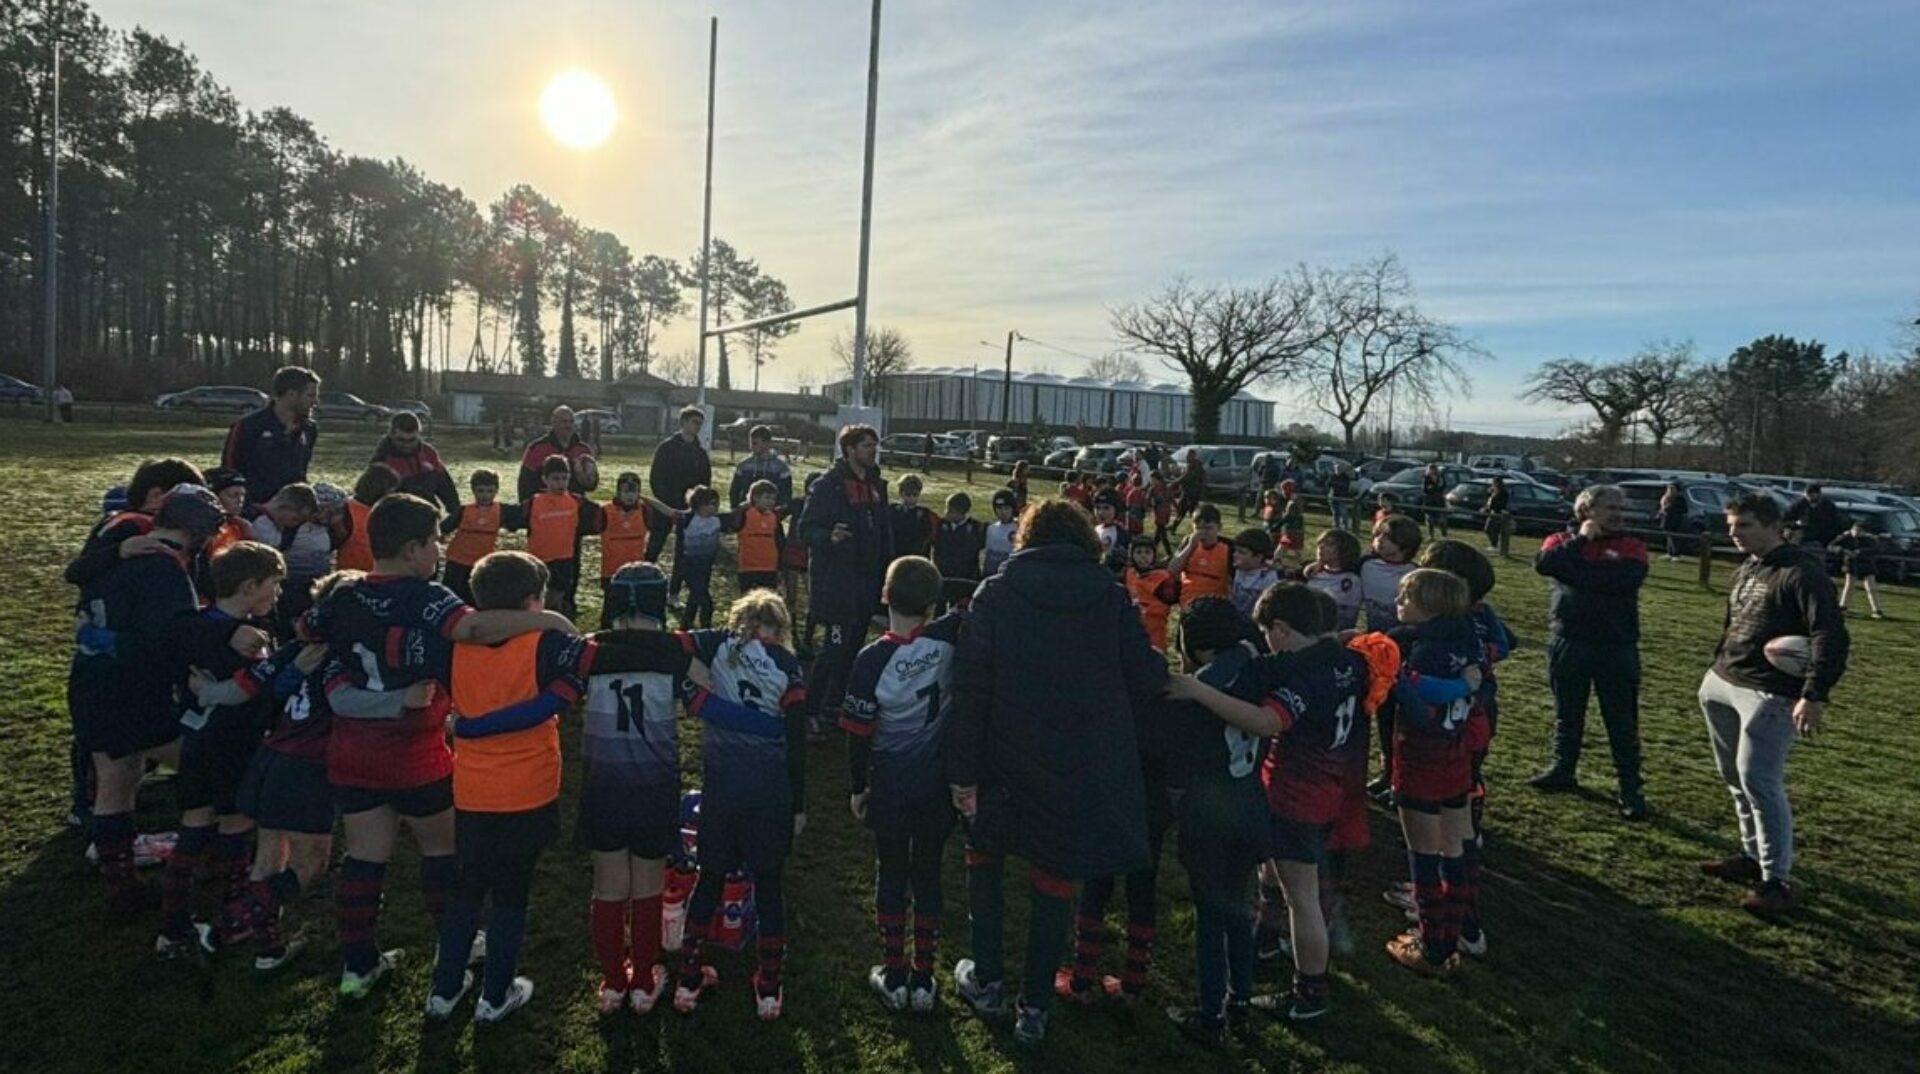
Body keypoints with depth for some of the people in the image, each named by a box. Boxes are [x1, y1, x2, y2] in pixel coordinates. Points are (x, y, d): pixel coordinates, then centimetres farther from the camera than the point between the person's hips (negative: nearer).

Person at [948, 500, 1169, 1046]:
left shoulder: (996, 593, -7)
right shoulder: (1112, 597, -4)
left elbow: (970, 687, -11)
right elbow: (1148, 679, -6)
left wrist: (962, 771, -6)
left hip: (1006, 761, -1)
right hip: (1084, 769, 1)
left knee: (985, 858, 23)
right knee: (1054, 880, 15)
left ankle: (986, 981, 32)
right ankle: (1034, 1007, 24)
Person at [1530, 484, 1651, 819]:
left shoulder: (1632, 547, 1)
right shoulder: (1562, 541, 6)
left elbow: (1623, 580, -21)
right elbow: (1545, 564, -18)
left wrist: (1573, 569, -14)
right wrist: (1581, 540, -13)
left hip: (1616, 647, -2)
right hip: (1567, 643, 2)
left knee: (1622, 723, 4)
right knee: (1566, 714, 16)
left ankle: (1632, 790, 11)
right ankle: (1563, 770, 32)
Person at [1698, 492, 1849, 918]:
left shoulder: (1802, 572, -12)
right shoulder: (1743, 571, 15)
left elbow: (1831, 636, -19)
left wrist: (1815, 696, -25)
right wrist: (1716, 671, 20)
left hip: (1770, 695, -9)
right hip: (1722, 686, 9)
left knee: (1758, 780, -12)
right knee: (1734, 776, 14)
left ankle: (1777, 881, -3)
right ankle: (1754, 855, 28)